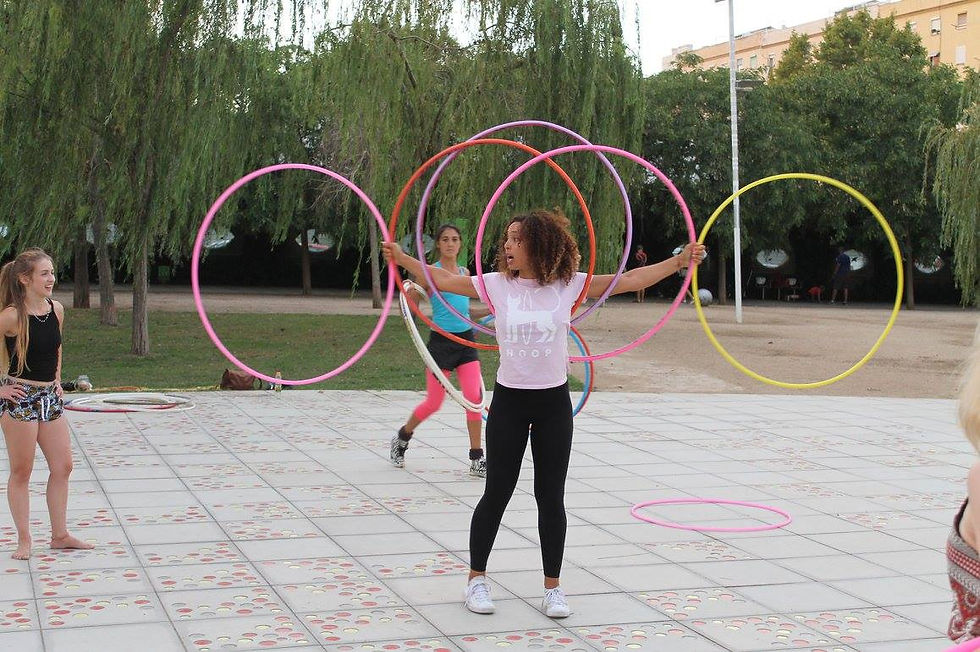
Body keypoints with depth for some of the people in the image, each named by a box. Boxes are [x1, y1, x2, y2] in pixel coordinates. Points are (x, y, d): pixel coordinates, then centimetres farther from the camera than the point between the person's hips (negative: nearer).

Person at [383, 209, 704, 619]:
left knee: (551, 497, 6)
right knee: (497, 493, 6)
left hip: (553, 403, 0)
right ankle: (477, 579, 22)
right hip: (509, 401, 0)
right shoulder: (497, 285, -3)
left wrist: (680, 261, -11)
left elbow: (631, 280, -5)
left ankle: (553, 587, 19)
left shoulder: (568, 284, -5)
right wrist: (400, 258, -7)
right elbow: (443, 281, 0)